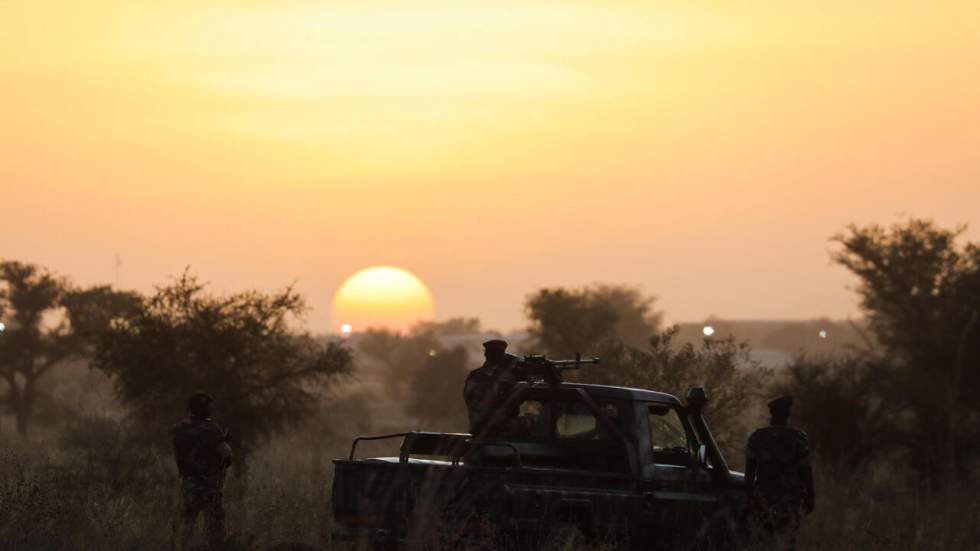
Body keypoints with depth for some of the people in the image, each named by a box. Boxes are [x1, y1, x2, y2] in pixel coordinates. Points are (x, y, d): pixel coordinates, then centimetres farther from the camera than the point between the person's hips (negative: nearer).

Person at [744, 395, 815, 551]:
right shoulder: (798, 438, -9)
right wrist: (810, 498, 5)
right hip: (789, 497, -1)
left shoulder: (757, 437, -5)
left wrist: (748, 497, 7)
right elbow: (806, 471, -6)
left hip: (762, 496, 1)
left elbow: (749, 470, -2)